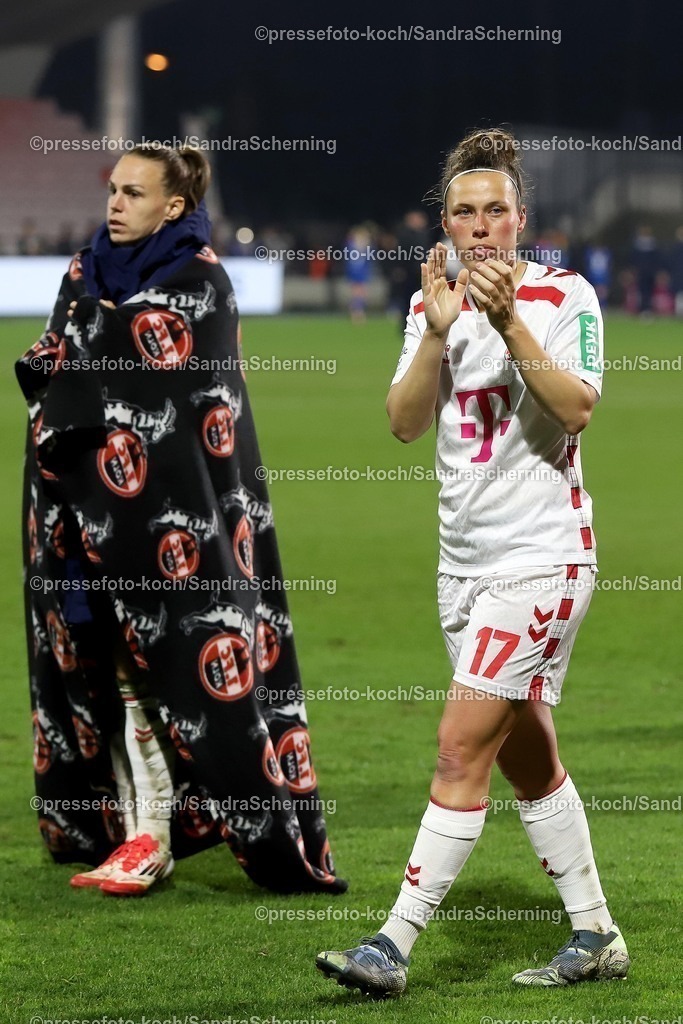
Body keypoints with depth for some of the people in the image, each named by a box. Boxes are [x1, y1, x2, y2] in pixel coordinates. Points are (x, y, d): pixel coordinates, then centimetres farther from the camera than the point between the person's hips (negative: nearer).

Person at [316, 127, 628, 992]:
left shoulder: (564, 296, -7)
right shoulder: (435, 302, 8)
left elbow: (576, 407, -21)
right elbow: (404, 422, -4)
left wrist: (508, 322, -30)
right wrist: (438, 330, -18)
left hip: (541, 557, -6)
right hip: (465, 562, 7)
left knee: (463, 747, -11)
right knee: (526, 757, 11)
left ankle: (394, 945, -10)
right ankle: (596, 937, 21)